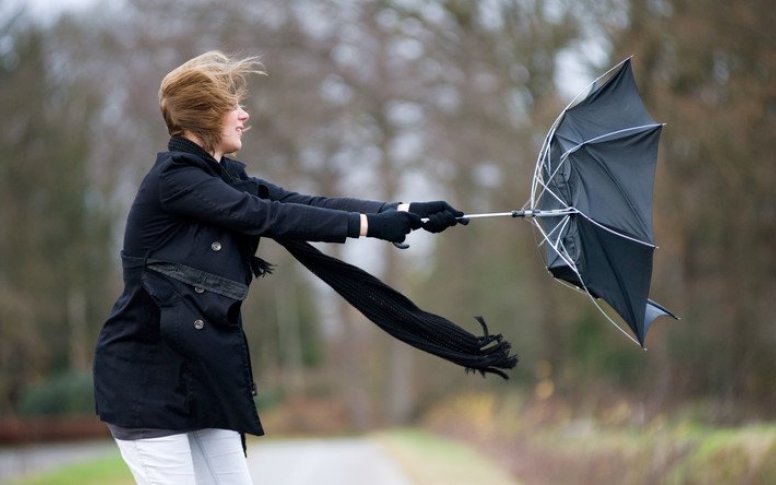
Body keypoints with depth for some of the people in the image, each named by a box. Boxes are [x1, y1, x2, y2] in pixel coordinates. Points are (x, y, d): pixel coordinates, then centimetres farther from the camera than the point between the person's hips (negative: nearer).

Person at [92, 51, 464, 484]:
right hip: (147, 375, -8)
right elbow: (266, 217, -21)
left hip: (200, 371, 9)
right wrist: (367, 225, -20)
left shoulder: (225, 178, 11)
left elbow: (305, 203, 2)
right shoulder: (173, 179, -14)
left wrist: (403, 212, -8)